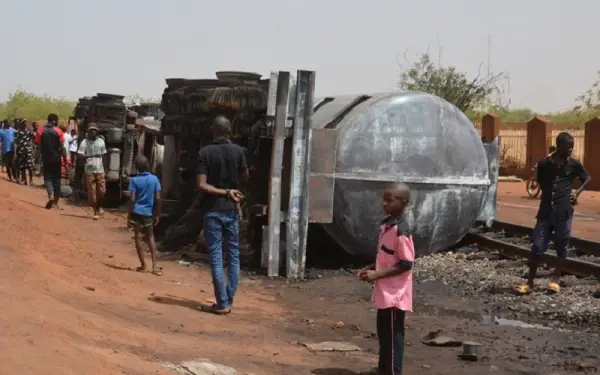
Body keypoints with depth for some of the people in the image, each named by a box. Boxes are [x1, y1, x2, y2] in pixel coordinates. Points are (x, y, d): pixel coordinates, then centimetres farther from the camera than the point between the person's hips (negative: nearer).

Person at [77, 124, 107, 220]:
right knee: (92, 192, -1)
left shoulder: (101, 141, 8)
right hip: (89, 170, -3)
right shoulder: (85, 142, -4)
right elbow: (80, 155, -11)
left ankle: (98, 206, 28)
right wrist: (92, 155, -23)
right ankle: (96, 211, 9)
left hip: (100, 170, 3)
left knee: (101, 191, 0)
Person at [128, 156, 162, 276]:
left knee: (138, 237, 7)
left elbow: (132, 199, -11)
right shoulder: (154, 179, -3)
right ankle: (154, 266, 3)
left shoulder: (134, 180, -7)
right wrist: (157, 214, 5)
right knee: (150, 237, 13)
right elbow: (157, 198, -4)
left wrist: (129, 215, -4)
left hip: (136, 212, -2)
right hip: (148, 212, 2)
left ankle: (143, 265, 11)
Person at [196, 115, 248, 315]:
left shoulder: (205, 152, -8)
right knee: (233, 255, 11)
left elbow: (202, 185, -14)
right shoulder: (237, 151, -2)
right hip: (231, 209, 2)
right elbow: (245, 176, 12)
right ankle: (229, 300, 12)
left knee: (216, 257, 1)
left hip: (212, 210, -2)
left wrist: (225, 192, -8)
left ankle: (222, 303, 1)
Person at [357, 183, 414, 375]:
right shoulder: (386, 225, 9)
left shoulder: (401, 230, -20)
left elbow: (406, 264, -20)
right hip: (385, 291, 9)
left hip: (395, 293, -9)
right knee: (384, 332, 17)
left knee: (393, 334, -1)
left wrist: (377, 274, -20)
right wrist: (371, 268, 6)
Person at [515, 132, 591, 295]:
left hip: (564, 212, 0)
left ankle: (555, 280, 21)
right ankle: (530, 282, 7)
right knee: (537, 247, 0)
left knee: (561, 248, 7)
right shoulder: (544, 163, 0)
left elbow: (587, 178, 18)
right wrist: (550, 197, 4)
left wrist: (577, 193, 6)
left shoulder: (574, 164, 2)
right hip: (545, 211, 0)